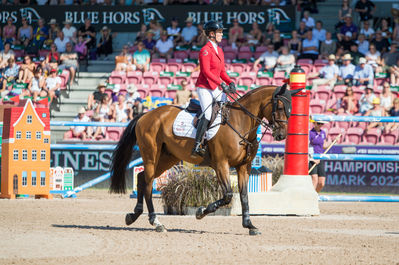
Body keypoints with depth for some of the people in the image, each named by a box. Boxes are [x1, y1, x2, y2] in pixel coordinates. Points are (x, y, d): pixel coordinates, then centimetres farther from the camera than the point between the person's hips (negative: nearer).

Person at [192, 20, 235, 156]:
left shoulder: (219, 50, 16)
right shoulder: (205, 50, -11)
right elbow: (206, 71, -19)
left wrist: (230, 83, 3)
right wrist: (221, 83, -24)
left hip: (216, 89, 9)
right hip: (204, 87, -9)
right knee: (207, 114, -20)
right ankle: (197, 146, -19)